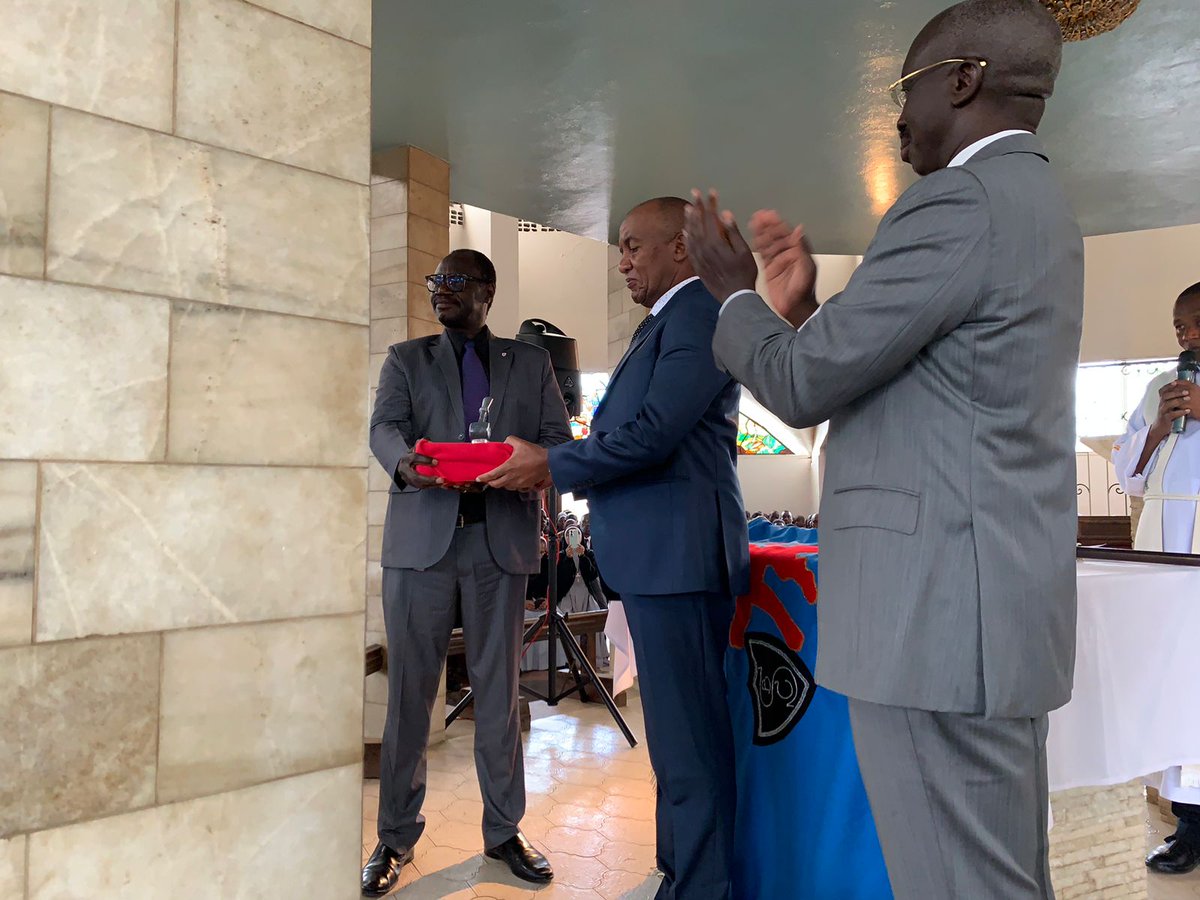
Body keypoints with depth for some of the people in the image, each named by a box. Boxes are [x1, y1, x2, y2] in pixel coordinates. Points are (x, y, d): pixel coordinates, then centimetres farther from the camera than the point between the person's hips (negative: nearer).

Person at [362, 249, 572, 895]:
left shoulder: (530, 362, 14)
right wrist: (404, 463, -26)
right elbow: (384, 428, -3)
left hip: (502, 538, 1)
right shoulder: (406, 359, 13)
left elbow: (558, 438, 6)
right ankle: (396, 836, 14)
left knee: (498, 690, 7)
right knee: (409, 691, 2)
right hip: (422, 537, 0)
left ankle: (504, 830, 19)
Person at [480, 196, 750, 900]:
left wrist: (551, 465, -11)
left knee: (689, 740, -5)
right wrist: (551, 466, 13)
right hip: (659, 556, 11)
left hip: (679, 553, -11)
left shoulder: (697, 311, -10)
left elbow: (655, 431, -19)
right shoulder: (666, 321, 22)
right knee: (679, 734, 17)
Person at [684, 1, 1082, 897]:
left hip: (940, 615, -10)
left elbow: (802, 386, -13)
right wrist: (804, 307, 15)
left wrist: (734, 291, 4)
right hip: (992, 606, 10)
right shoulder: (1034, 202, 18)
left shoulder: (958, 203, -14)